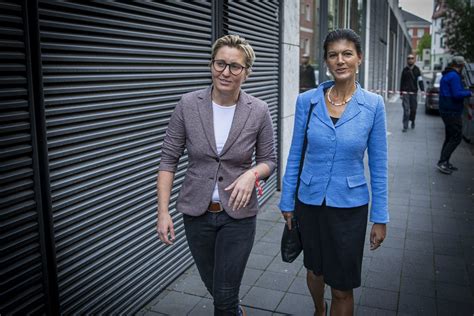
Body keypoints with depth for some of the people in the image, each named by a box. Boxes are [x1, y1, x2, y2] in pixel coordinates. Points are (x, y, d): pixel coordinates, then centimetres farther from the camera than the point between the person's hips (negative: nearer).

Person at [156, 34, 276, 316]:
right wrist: (163, 211, -8)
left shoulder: (259, 111, -9)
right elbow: (169, 159, -4)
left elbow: (269, 160, 2)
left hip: (238, 214, -2)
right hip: (197, 212, 2)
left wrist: (252, 174, -21)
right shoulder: (188, 105, -8)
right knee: (214, 286, 21)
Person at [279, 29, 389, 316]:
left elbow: (378, 165, -3)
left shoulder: (373, 104, -9)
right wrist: (287, 202, 4)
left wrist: (380, 218, -2)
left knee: (342, 288, 8)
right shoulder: (307, 100, -6)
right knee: (314, 270, 23)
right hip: (309, 202, 2)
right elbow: (295, 155, 1)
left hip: (349, 206, -2)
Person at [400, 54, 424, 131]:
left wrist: (422, 90, -15)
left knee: (413, 109, 9)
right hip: (405, 92, -1)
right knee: (406, 110, -8)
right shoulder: (405, 70, 4)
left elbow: (420, 80, -3)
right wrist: (401, 93, 7)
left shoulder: (417, 69, 3)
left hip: (414, 92, 1)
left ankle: (412, 121, 35)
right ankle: (405, 126, -5)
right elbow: (402, 82, 8)